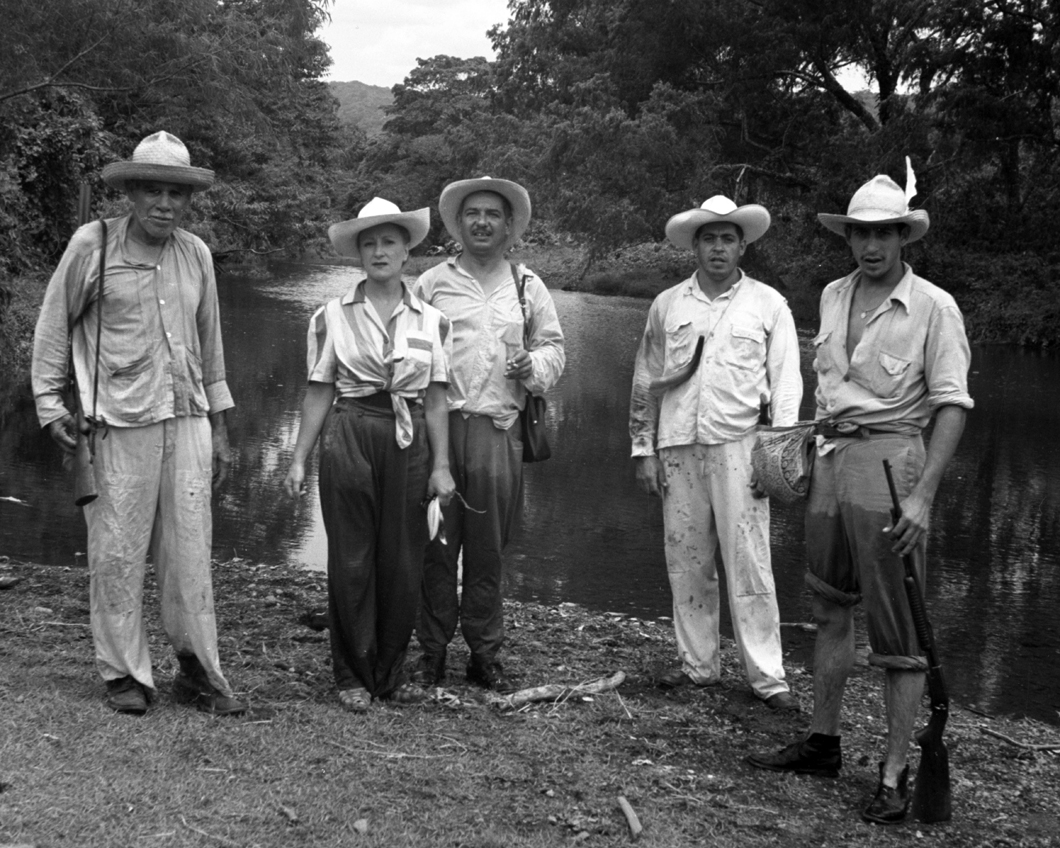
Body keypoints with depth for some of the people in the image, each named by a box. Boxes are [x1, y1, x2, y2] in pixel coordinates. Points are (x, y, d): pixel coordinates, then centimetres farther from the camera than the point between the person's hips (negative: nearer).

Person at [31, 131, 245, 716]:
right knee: (117, 552, 0)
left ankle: (198, 673, 14)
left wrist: (218, 427, 18)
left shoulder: (196, 254, 9)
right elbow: (52, 328, 6)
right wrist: (49, 404, 0)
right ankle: (124, 675, 14)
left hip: (187, 419, 3)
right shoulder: (92, 246, -2)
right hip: (120, 422, -3)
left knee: (190, 551, 4)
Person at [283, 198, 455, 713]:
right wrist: (299, 460, 0)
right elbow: (318, 394, 4)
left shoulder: (430, 321, 7)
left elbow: (435, 400, 7)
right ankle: (352, 676, 14)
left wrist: (440, 464, 1)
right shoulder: (332, 317, 3)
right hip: (350, 438, -1)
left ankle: (390, 674, 18)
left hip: (408, 442, 2)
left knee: (402, 561, 4)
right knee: (351, 561, 2)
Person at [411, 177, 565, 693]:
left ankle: (485, 655, 16)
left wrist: (534, 365, -4)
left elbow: (553, 345, 19)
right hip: (438, 427, -1)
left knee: (487, 551, 6)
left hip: (498, 433, 1)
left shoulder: (527, 286, 14)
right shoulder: (432, 283, 8)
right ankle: (432, 653, 10)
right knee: (437, 546, -1)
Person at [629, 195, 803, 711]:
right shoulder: (667, 305, 11)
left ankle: (767, 676, 1)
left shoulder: (768, 305, 5)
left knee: (750, 564, -6)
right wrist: (643, 450, 9)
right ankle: (698, 664, 20)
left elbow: (786, 383, 3)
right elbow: (645, 382, 14)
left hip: (738, 447, -3)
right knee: (686, 563, 8)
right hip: (678, 449, 3)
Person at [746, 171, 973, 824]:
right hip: (832, 456, 7)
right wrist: (809, 448, 15)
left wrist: (923, 495, -20)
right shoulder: (833, 296, 11)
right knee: (831, 610, 15)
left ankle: (896, 775, 2)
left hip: (889, 460, -6)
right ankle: (823, 743, 27)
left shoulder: (934, 307, -7)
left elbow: (952, 404, -12)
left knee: (899, 628, -3)